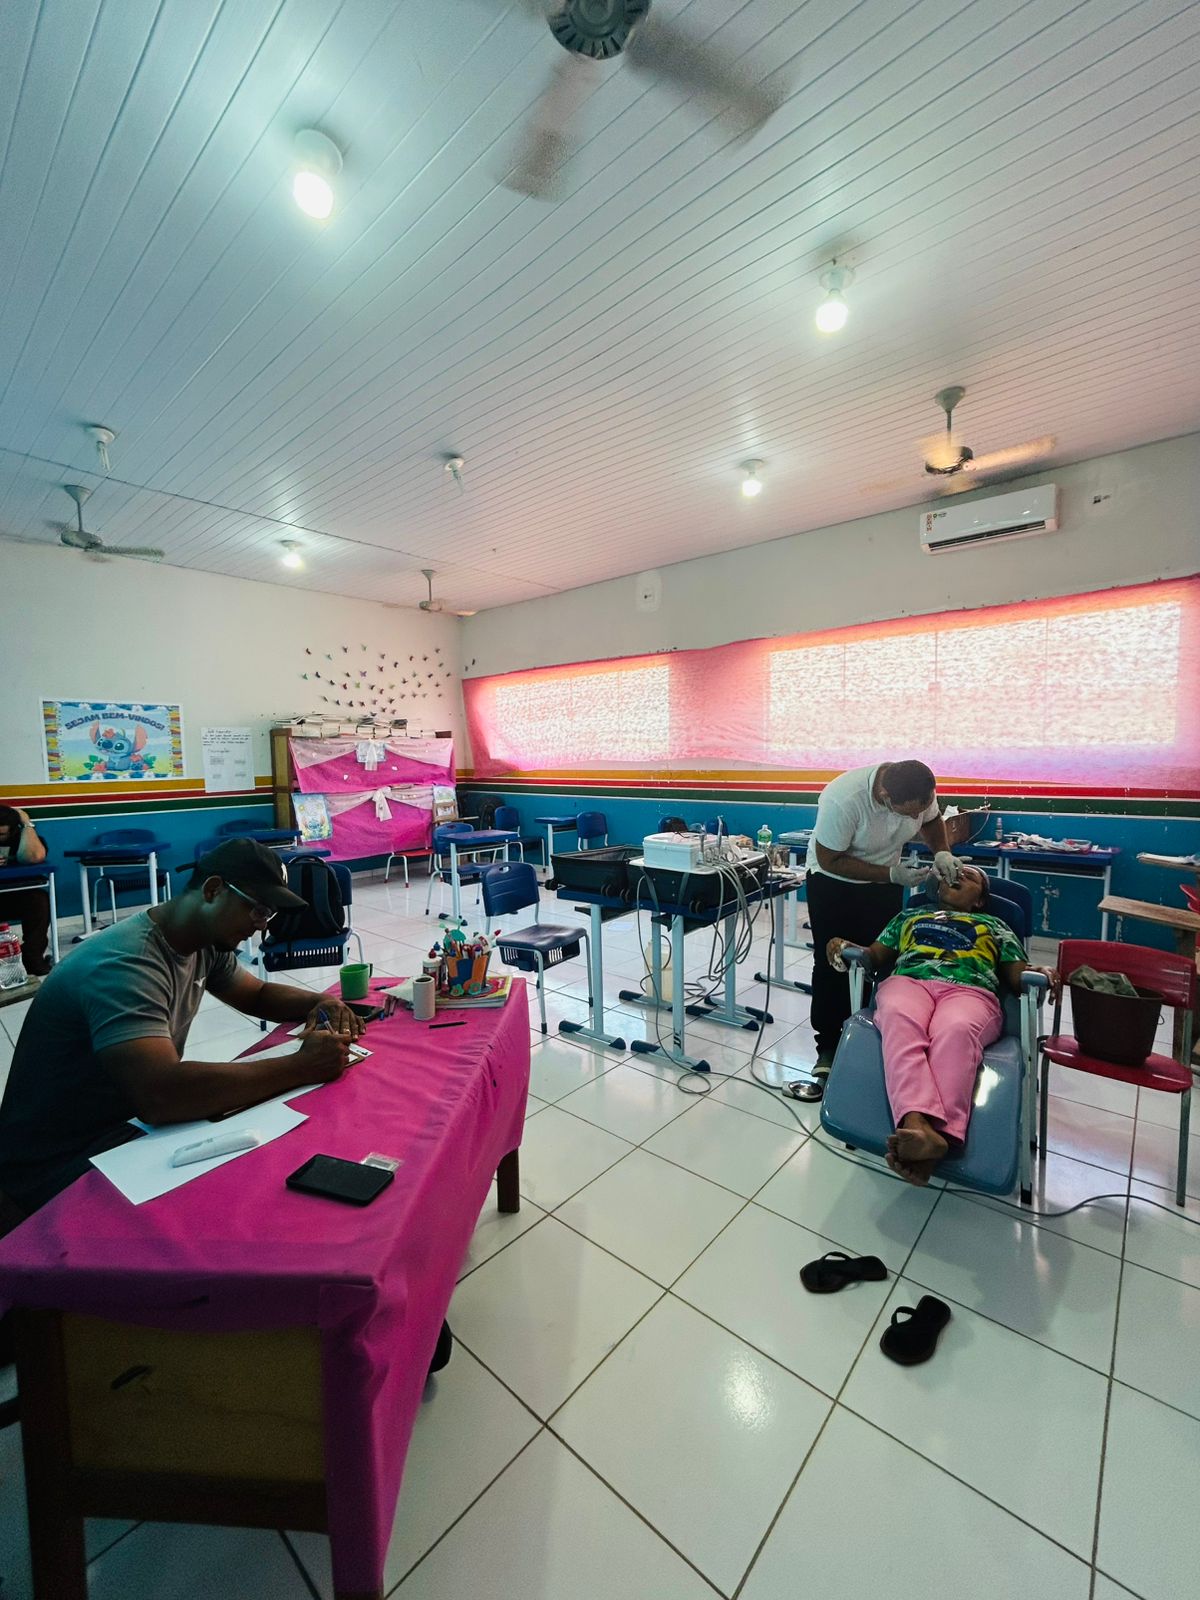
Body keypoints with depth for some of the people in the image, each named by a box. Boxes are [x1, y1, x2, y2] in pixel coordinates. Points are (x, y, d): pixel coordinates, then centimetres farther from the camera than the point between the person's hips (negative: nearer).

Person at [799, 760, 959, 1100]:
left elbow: (932, 820, 4)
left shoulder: (920, 790, -20)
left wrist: (942, 853, -15)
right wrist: (892, 875, -28)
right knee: (831, 967, 1)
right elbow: (830, 860, -26)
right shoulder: (842, 800, -37)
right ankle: (829, 1051, 14)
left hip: (886, 882, 5)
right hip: (832, 883, -4)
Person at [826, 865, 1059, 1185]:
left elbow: (1017, 976, 22)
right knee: (901, 1025, -38)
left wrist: (1041, 973, -3)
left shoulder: (995, 925, 36)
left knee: (956, 1032, -39)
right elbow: (875, 957, 27)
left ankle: (941, 1134, -58)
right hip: (907, 980, 1)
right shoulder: (910, 915, 37)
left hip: (970, 990, -1)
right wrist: (846, 948, 4)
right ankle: (918, 1126, -56)